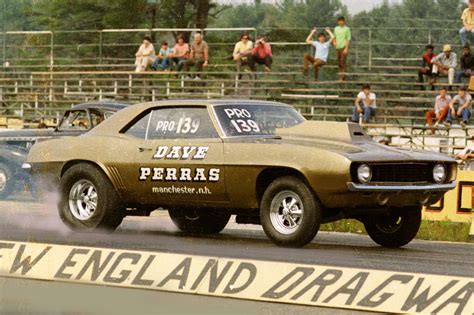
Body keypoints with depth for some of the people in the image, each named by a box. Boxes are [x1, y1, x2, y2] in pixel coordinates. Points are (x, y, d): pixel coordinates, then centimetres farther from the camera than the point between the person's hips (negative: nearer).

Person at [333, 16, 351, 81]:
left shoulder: (346, 29, -3)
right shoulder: (336, 29, 14)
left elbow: (348, 39, -7)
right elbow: (334, 37, 25)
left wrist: (346, 48, -15)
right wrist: (334, 42, 2)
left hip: (344, 47, -6)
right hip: (338, 47, 6)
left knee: (343, 62, -11)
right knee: (339, 63, 8)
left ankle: (343, 78, -12)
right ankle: (340, 77, 15)